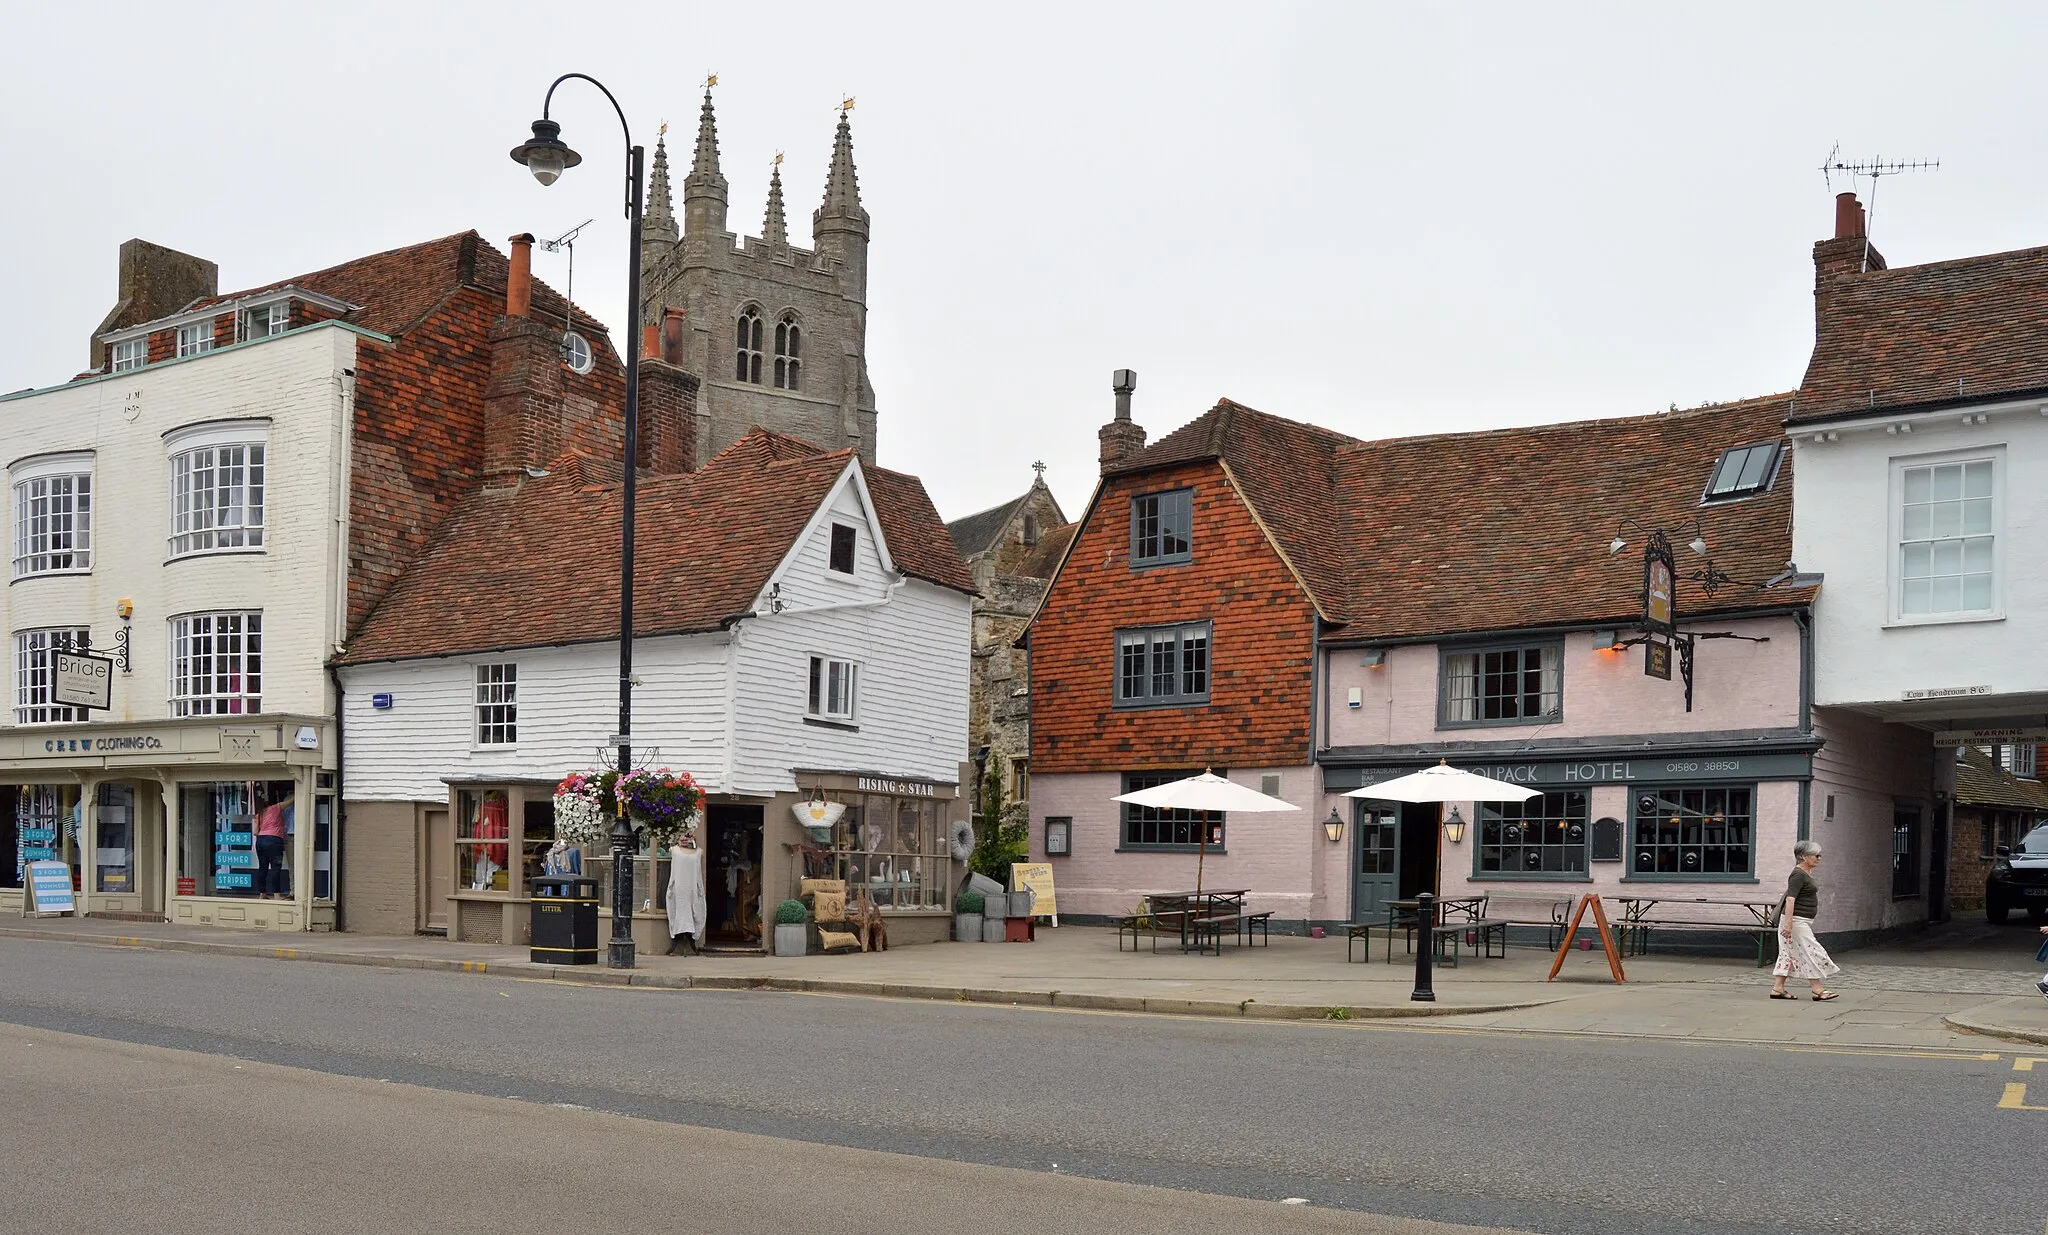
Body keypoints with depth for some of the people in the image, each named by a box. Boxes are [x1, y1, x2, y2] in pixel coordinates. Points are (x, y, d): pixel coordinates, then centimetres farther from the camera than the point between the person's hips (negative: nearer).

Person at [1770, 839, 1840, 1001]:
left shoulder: (1807, 873, 15)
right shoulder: (1799, 875, -16)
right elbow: (1790, 898, -23)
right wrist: (1788, 923, -28)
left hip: (1802, 921, 10)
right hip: (1796, 920, -10)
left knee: (1789, 954, 9)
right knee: (1810, 952, -7)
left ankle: (1778, 988, 10)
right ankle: (1818, 990, -3)